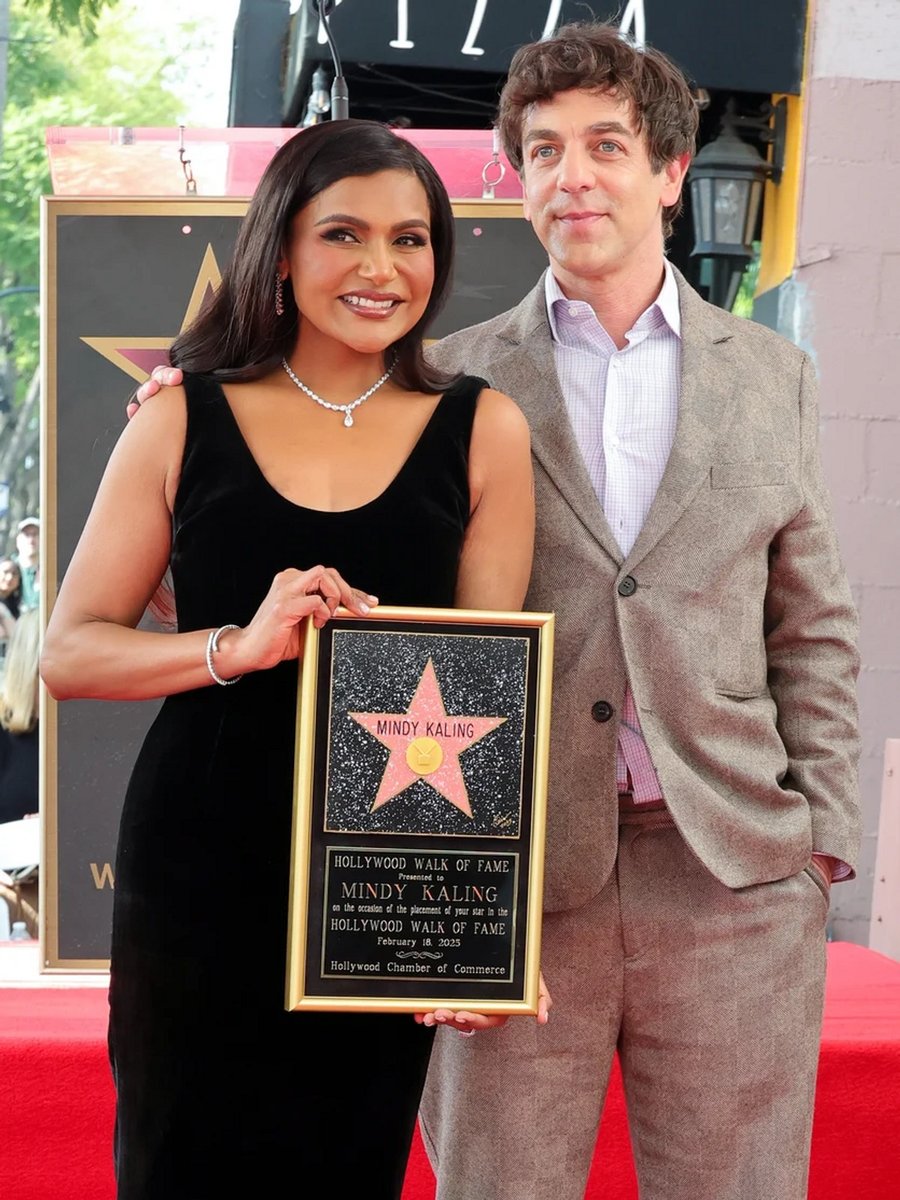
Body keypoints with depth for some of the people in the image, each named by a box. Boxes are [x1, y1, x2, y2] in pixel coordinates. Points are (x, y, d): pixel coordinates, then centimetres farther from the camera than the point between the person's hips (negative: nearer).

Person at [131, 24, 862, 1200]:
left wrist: (822, 835, 4)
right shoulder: (455, 380, 5)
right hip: (517, 880, -1)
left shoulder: (773, 375, 10)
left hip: (733, 878, 2)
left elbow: (811, 627, 11)